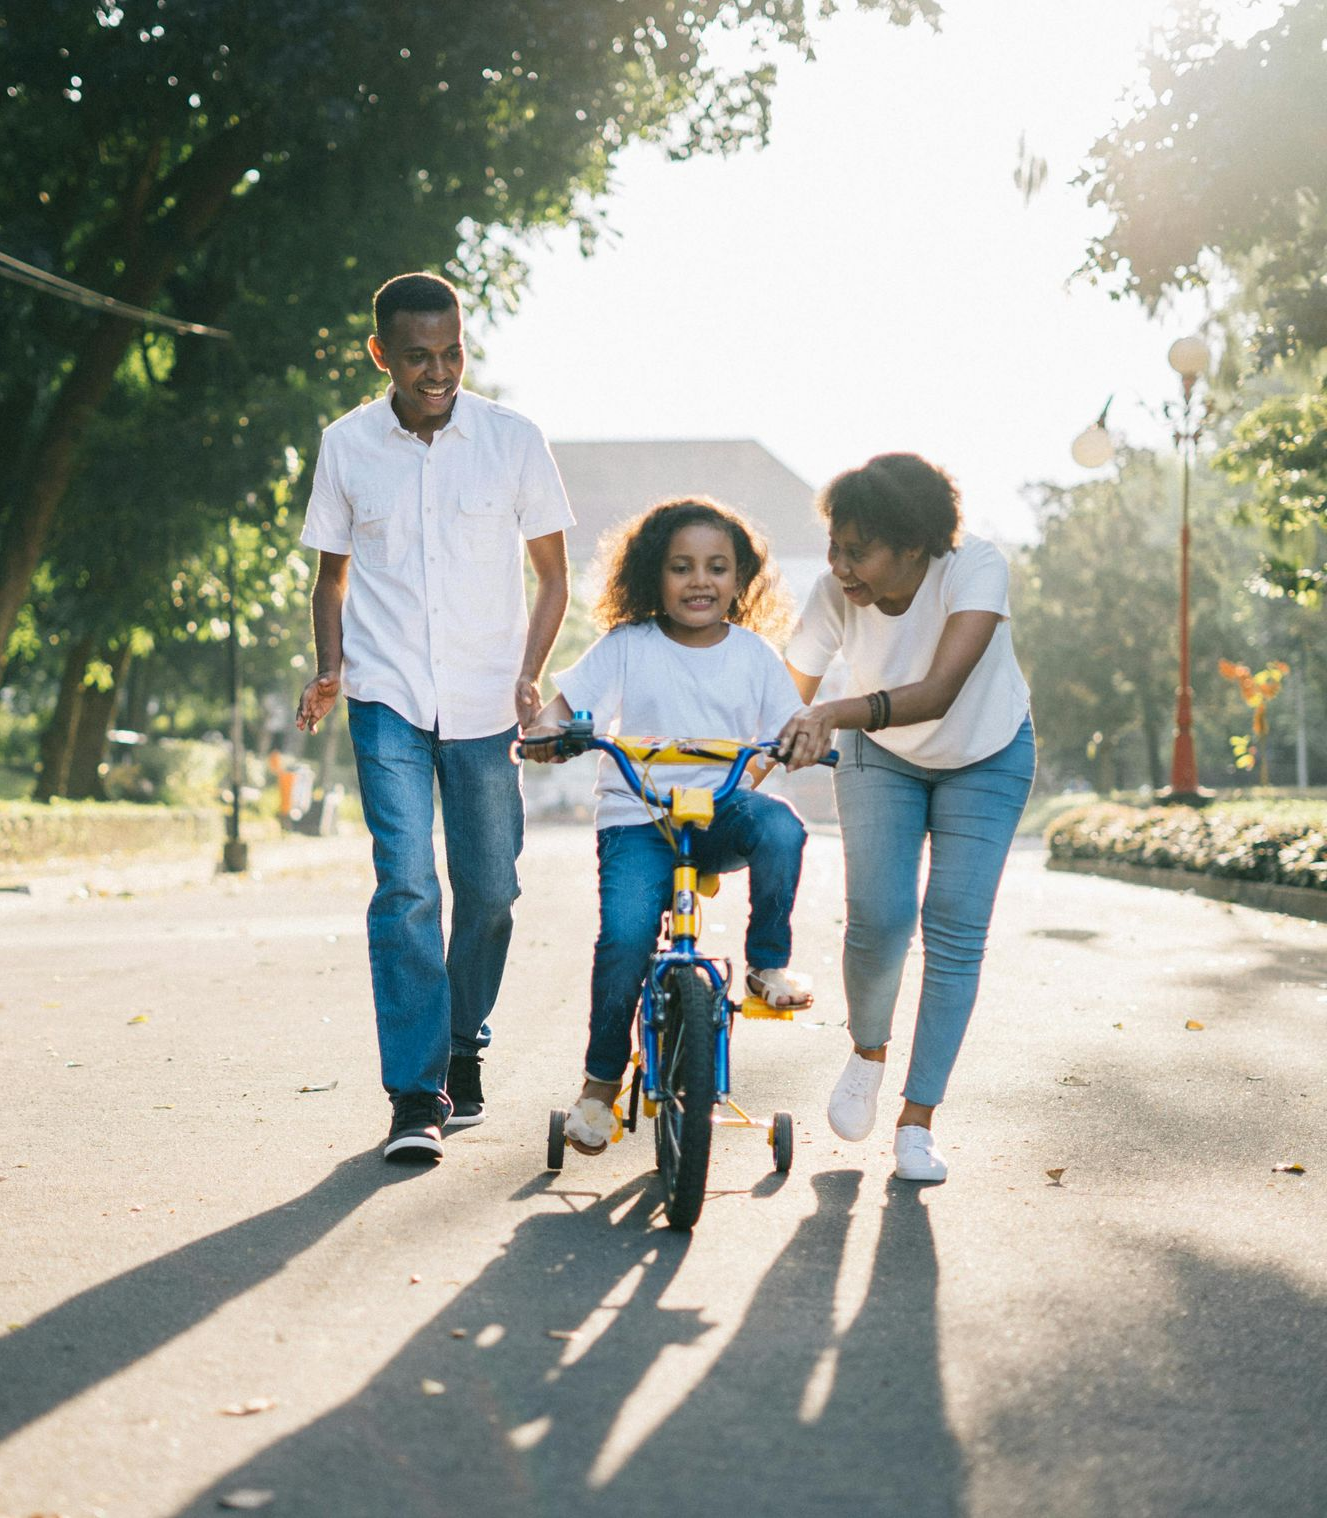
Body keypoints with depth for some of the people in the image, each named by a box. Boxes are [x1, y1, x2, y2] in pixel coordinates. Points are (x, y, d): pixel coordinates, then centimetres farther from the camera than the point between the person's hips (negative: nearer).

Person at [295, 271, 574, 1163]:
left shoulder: (513, 440, -2)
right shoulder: (347, 446, 1)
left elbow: (552, 574, 7)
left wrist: (529, 677, -6)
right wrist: (329, 670, -1)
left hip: (485, 702, 1)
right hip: (387, 697, -1)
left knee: (489, 888, 6)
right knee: (405, 883, -12)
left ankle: (463, 1047, 30)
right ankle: (417, 1096, -8)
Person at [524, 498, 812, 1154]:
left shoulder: (754, 655, 9)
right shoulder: (627, 647, 2)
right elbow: (565, 702, -1)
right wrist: (544, 729, -25)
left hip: (723, 810, 2)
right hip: (637, 817, -2)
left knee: (779, 827, -34)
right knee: (625, 934, -25)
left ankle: (769, 964, -10)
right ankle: (601, 1082, -3)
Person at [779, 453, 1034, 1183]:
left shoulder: (975, 567, -34)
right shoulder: (835, 593, -26)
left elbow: (940, 691, -46)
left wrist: (835, 713, -60)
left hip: (985, 759, -1)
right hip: (881, 759, 1)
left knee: (955, 933, -9)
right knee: (877, 919, -15)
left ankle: (917, 1122, 3)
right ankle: (867, 1052, 17)